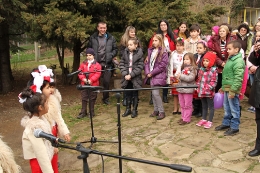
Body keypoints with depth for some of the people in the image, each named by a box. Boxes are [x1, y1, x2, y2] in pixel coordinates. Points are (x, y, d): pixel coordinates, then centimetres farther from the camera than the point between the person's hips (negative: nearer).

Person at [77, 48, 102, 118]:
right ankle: (83, 112, 15)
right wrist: (83, 78, -15)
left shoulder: (97, 65, -3)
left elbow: (98, 74, -11)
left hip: (93, 84, -2)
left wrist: (91, 80, -20)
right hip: (84, 84, 2)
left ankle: (92, 112, 20)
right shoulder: (83, 64, 5)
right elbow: (80, 72, 2)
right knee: (84, 99, 7)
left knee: (92, 99, 8)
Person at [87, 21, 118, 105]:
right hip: (95, 63, 0)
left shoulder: (111, 38, 4)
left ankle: (106, 98, 18)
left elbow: (115, 49, 9)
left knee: (106, 82, 3)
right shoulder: (92, 38, 4)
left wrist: (111, 55, -9)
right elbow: (89, 49, 10)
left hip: (106, 64, 0)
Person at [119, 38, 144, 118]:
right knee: (127, 94, 12)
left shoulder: (139, 53, -8)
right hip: (126, 78, 3)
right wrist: (125, 74, -10)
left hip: (135, 78, -3)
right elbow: (121, 64, 3)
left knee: (135, 94, 8)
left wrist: (131, 75, -15)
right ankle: (128, 109, 25)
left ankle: (134, 110, 19)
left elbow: (140, 67, -11)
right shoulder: (125, 52, 2)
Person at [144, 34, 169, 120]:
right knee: (153, 93, 10)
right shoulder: (151, 50, 12)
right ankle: (156, 110, 21)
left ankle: (161, 112, 0)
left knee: (155, 93, -12)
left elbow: (162, 66, -13)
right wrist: (147, 72, -4)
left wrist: (152, 73, -11)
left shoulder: (164, 52, -8)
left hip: (158, 76, -6)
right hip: (151, 75, 7)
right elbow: (147, 62, 12)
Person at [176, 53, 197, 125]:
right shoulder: (183, 68, 15)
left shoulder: (193, 69, -9)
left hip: (188, 90, -7)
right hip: (181, 89, 7)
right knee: (182, 105, 14)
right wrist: (178, 76, -2)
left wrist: (181, 76, -18)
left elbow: (190, 78, -20)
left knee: (187, 105, 2)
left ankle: (186, 119, 8)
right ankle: (183, 117, 24)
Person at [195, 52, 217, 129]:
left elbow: (214, 82, -15)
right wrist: (198, 87, 9)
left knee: (210, 106, 6)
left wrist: (208, 88, -23)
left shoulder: (213, 70, -12)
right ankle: (203, 119, 30)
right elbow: (198, 79, 16)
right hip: (201, 91, 7)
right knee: (204, 106, 19)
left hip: (209, 92, -6)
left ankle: (210, 121, 14)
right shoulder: (201, 69, 8)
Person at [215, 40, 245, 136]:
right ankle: (226, 123, 32)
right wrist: (223, 87, 24)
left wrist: (233, 90, -25)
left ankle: (234, 127, 11)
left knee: (234, 109, 1)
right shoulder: (230, 59, 14)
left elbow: (238, 78, -23)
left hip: (233, 89, -10)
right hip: (227, 88, 10)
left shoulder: (238, 61, -17)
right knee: (227, 107, 19)